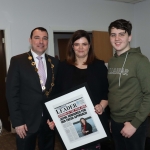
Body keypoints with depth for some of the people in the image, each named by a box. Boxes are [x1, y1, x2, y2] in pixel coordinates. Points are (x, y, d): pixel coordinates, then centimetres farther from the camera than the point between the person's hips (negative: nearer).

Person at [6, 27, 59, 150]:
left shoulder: (55, 62, 4)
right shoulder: (17, 61, -6)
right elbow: (12, 93, -8)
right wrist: (17, 122, -11)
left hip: (50, 119, 3)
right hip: (27, 120, -3)